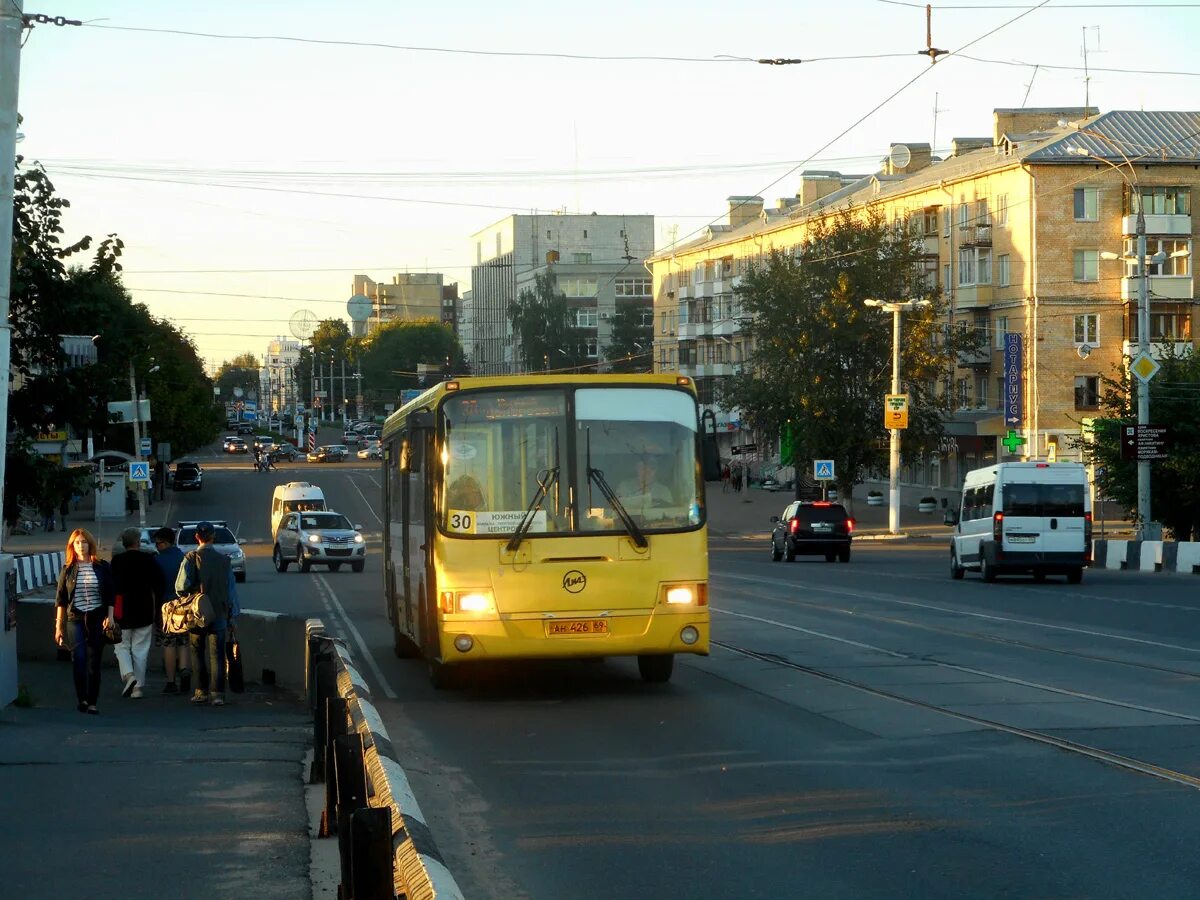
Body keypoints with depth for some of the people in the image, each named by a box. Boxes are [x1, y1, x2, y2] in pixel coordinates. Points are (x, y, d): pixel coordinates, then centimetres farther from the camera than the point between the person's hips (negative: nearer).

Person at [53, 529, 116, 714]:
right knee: (79, 658, -16)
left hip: (97, 619, 0)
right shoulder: (68, 569, 5)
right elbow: (60, 599, 7)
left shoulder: (102, 567, 5)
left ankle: (92, 702, 9)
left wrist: (110, 616, -4)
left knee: (94, 662, 3)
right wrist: (58, 626, 4)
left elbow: (111, 594, 8)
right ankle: (82, 699, -11)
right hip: (75, 619, 0)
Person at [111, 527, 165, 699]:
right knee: (140, 649, 8)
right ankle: (138, 687, 7)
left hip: (123, 610, -1)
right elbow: (158, 584, -1)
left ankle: (129, 675, -13)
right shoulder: (148, 559, -2)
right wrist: (158, 607, 8)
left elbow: (112, 586, -5)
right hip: (144, 612, 1)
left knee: (122, 646, 11)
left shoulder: (117, 560, -6)